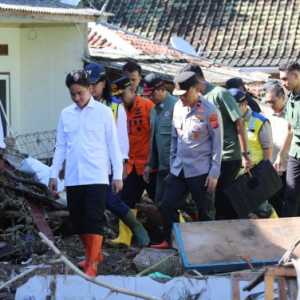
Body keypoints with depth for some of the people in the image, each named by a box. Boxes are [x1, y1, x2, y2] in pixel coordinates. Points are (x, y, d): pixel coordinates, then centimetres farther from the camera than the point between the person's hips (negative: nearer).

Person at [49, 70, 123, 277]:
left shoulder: (103, 112, -2)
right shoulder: (66, 114, 9)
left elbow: (113, 145, 0)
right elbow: (61, 147, 14)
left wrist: (118, 175, -3)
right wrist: (54, 174, 10)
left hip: (96, 177, -4)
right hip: (73, 178, 5)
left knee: (94, 221, -9)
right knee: (78, 221, 10)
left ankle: (92, 264, -8)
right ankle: (94, 254, 28)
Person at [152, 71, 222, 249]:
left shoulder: (209, 111, -12)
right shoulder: (178, 107, 6)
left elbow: (217, 143, -10)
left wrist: (214, 172, -12)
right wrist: (172, 163, 14)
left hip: (201, 171, -6)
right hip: (178, 169, 6)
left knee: (205, 211, 3)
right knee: (167, 206, 5)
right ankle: (169, 241, 18)